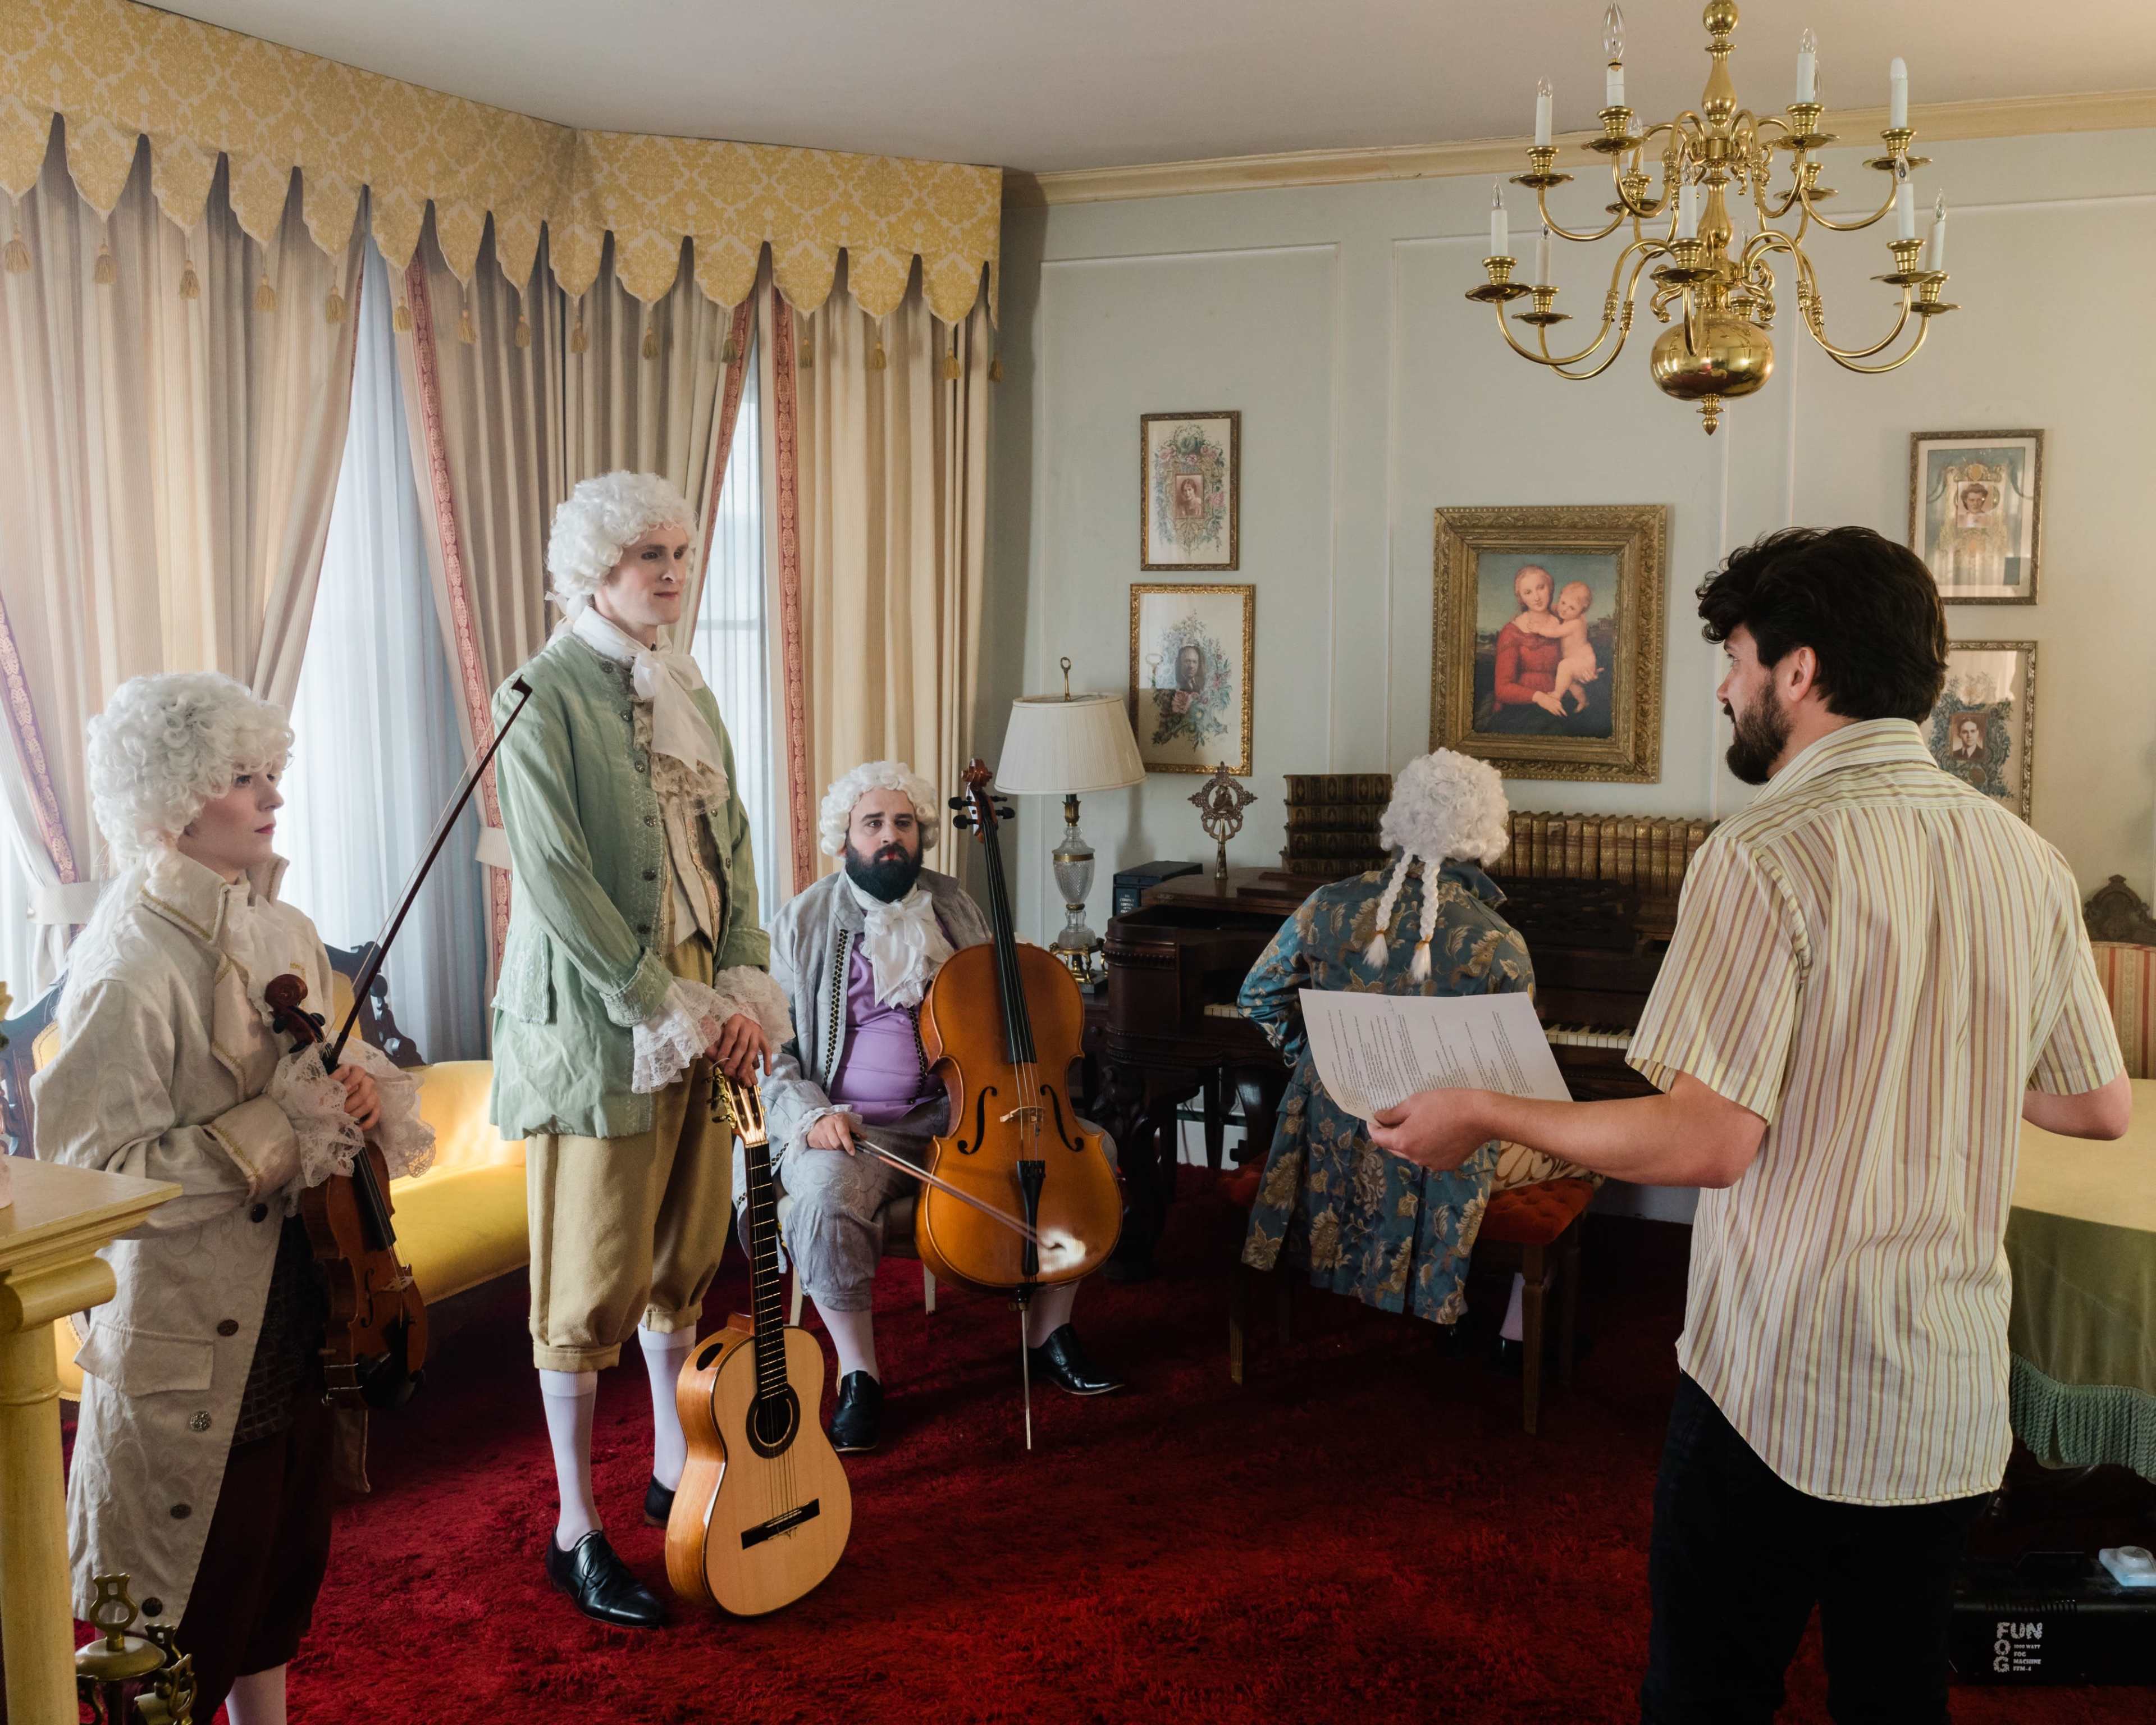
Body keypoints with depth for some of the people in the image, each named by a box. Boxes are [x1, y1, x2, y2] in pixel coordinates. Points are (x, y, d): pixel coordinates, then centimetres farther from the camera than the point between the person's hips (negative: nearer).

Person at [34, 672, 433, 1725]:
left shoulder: (285, 931, 4)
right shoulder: (130, 968, -20)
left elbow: (345, 1054, 17)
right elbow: (90, 1174, -22)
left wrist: (365, 1087, -6)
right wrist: (276, 1135, -24)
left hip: (299, 1312, 8)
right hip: (188, 1340, -8)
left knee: (287, 1555, 23)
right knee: (183, 1608, 9)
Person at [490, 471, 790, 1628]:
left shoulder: (685, 691, 13)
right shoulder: (544, 694, -11)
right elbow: (554, 880, -18)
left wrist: (745, 986, 0)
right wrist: (668, 1008, -17)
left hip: (704, 1021, 7)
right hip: (595, 1026, -7)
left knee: (686, 1262, 16)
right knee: (593, 1287, 2)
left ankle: (676, 1471, 34)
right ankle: (576, 1532, 16)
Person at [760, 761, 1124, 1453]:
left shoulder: (955, 908, 12)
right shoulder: (803, 923, 1)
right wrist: (812, 1112, -19)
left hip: (958, 1112, 4)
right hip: (849, 1127, -4)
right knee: (829, 1195, -36)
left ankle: (1049, 1335, 4)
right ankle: (859, 1376, -16)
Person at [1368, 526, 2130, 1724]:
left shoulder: (1771, 855, -18)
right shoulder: (2031, 861, 2)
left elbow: (1706, 1143, -22)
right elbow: (2102, 1108, 11)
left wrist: (1485, 1116, -10)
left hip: (1778, 1393, -6)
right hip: (1958, 1400, 6)